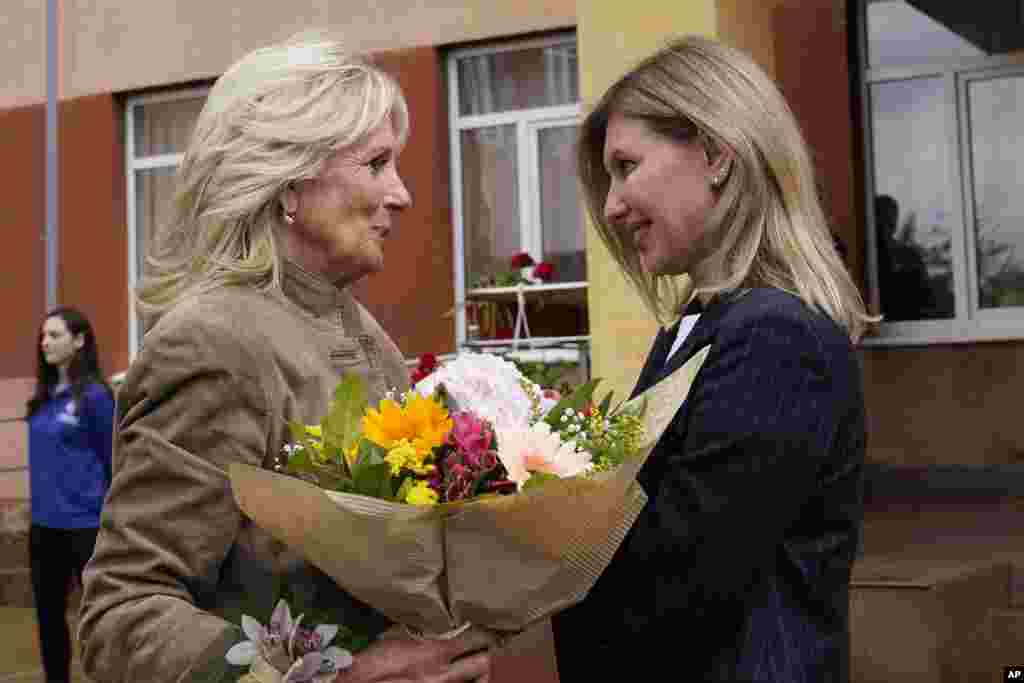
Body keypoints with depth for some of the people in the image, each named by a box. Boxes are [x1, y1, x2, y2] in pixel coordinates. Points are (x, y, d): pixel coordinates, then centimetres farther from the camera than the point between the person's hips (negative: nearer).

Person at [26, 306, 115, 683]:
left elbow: (114, 459, -5)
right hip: (44, 525, 7)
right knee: (49, 615, 15)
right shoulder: (42, 397, 8)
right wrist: (41, 504, 13)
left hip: (86, 524, -7)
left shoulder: (95, 395, -10)